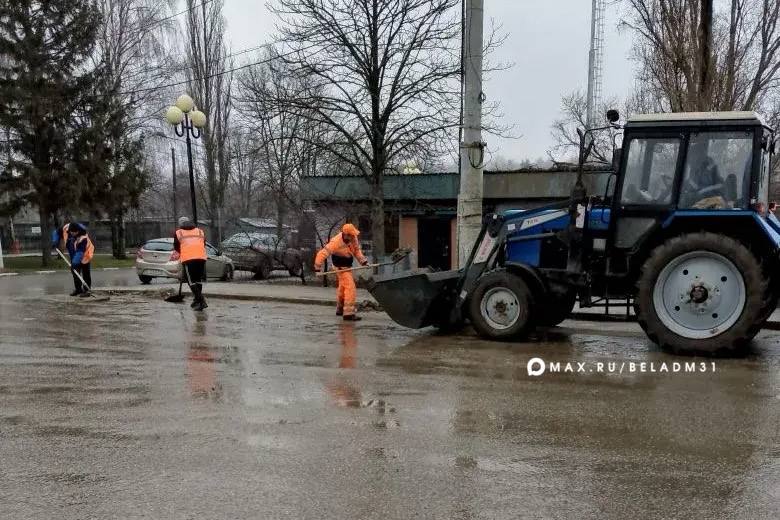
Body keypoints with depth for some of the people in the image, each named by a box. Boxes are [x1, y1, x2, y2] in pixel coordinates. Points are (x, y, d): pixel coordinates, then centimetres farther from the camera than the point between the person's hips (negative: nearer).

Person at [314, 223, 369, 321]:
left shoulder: (353, 238, -13)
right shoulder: (336, 242, -32)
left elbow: (357, 250, 1)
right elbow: (322, 254, -29)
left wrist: (363, 261, -11)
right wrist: (317, 268, -27)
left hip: (347, 265, 9)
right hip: (341, 267, -9)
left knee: (342, 287, 23)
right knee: (350, 287, -17)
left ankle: (340, 310, 41)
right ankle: (348, 313, -16)